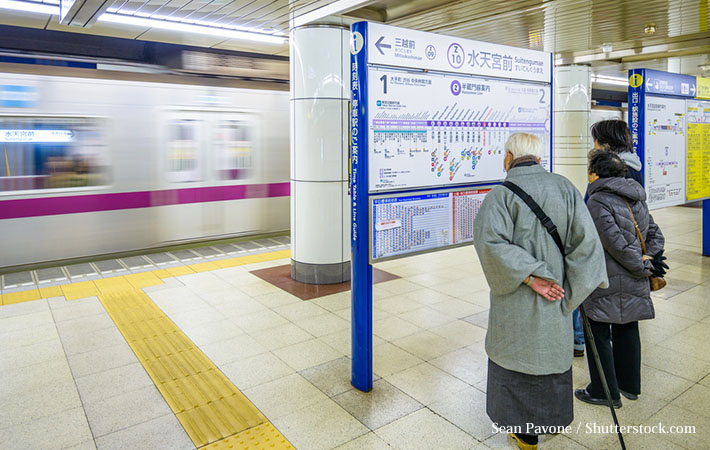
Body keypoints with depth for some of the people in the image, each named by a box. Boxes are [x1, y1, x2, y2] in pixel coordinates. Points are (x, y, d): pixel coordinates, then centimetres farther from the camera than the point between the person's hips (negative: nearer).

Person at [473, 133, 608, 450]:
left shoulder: (501, 194, -15)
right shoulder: (564, 188, -4)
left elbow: (490, 241, -29)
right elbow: (586, 239, -9)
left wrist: (530, 277, -23)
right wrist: (570, 290, -6)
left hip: (516, 295, -4)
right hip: (556, 294, 4)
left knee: (516, 354, 13)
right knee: (554, 350, 23)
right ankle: (555, 416, 43)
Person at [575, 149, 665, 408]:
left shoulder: (598, 201, -18)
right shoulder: (636, 200, 9)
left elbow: (617, 244, -23)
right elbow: (655, 234, 12)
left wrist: (644, 267, -11)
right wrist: (649, 259, 1)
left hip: (607, 284, -8)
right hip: (634, 285, 8)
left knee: (598, 334, 6)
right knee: (627, 330, 20)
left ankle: (605, 392, 16)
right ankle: (629, 385, 35)